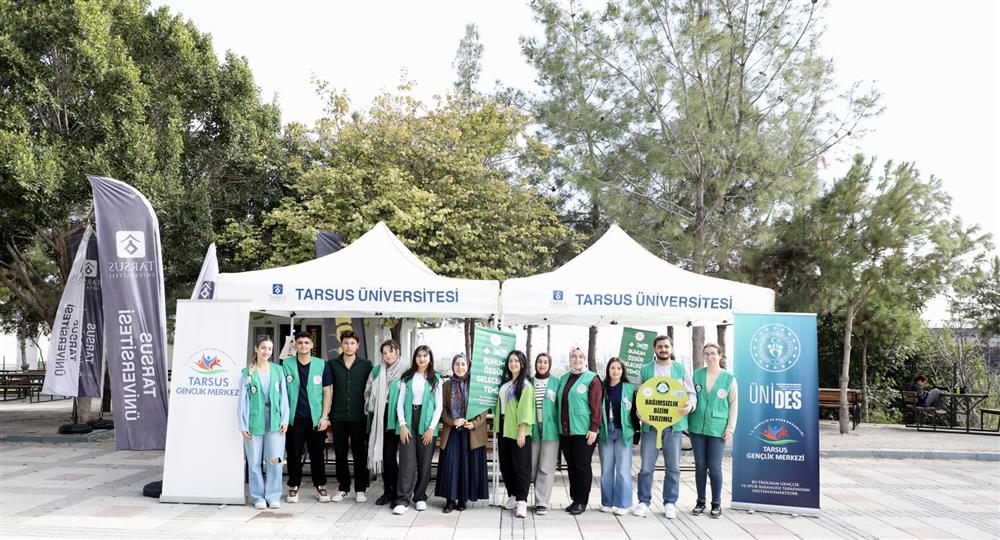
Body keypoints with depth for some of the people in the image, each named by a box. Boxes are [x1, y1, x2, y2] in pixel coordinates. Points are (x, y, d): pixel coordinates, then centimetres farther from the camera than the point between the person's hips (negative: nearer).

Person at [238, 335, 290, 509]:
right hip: (254, 420, -1)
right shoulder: (247, 372, 3)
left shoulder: (278, 370, 7)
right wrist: (243, 424, -1)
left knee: (275, 460, -2)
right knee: (254, 462, 3)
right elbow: (243, 399, 3)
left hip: (274, 420, 1)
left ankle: (273, 496, 10)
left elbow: (283, 396, 8)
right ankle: (258, 497, 14)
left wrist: (285, 420, 1)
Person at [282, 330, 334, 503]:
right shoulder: (286, 364, 2)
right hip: (294, 417, 0)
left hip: (316, 417, 0)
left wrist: (324, 416, -3)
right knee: (294, 454, 6)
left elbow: (328, 391, 2)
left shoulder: (322, 364, 2)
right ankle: (293, 487, 18)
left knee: (317, 455, 7)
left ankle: (321, 487, 17)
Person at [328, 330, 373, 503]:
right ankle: (343, 488, 20)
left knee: (360, 454, 3)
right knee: (340, 454, 9)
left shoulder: (366, 365, 3)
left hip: (358, 416, -1)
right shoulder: (332, 364, 5)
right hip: (338, 416, 1)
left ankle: (360, 489, 13)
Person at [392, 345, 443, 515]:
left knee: (424, 462, 4)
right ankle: (403, 499, -5)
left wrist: (431, 428, -6)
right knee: (407, 461, -7)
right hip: (408, 422, 0)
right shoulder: (407, 377, 7)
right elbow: (400, 402, 4)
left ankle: (420, 497, 16)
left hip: (426, 424, 0)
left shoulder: (436, 379, 6)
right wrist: (402, 425, -7)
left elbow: (439, 406, 3)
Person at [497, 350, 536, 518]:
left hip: (518, 430, -7)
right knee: (505, 465, 10)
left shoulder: (525, 384, -7)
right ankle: (513, 495, 22)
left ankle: (522, 501, -4)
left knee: (520, 465, -5)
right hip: (504, 428, 7)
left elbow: (526, 409, -13)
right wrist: (498, 428, 12)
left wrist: (522, 431, -18)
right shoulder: (505, 383, 15)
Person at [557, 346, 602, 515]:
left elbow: (596, 405, -9)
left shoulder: (592, 379, -4)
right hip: (565, 431, 6)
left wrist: (594, 428, -15)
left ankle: (581, 502, 8)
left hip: (583, 431, -6)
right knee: (571, 466, 11)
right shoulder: (564, 378, 15)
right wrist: (560, 426, 15)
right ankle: (574, 499, 20)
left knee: (582, 466, 0)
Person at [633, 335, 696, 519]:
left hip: (674, 424, 1)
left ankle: (670, 503, 16)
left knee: (673, 467, 5)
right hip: (650, 424, 0)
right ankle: (644, 502, 12)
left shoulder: (681, 369, 9)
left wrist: (690, 405, -12)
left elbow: (691, 393, 9)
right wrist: (639, 412, -8)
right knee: (646, 467, 1)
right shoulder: (645, 370, 8)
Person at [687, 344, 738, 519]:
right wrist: (687, 423, 6)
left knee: (715, 467, -2)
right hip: (697, 427, 2)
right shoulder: (697, 375, 6)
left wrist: (730, 428, -4)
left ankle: (716, 504, 11)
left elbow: (733, 405, 3)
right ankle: (700, 501, 18)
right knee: (700, 466, 8)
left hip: (717, 429, -2)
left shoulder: (729, 378, 1)